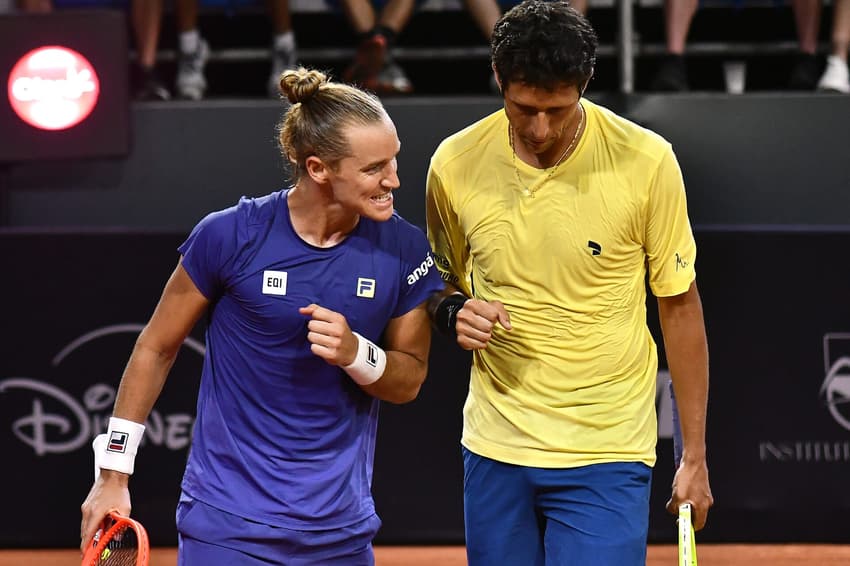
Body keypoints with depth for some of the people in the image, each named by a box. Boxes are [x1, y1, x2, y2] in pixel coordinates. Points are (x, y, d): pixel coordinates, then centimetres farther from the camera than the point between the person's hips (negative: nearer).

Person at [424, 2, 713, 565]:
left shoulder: (646, 161, -10)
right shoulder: (455, 164, -3)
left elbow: (679, 306, -1)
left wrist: (695, 455, 0)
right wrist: (453, 312, -10)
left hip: (605, 459, -3)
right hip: (495, 450, 3)